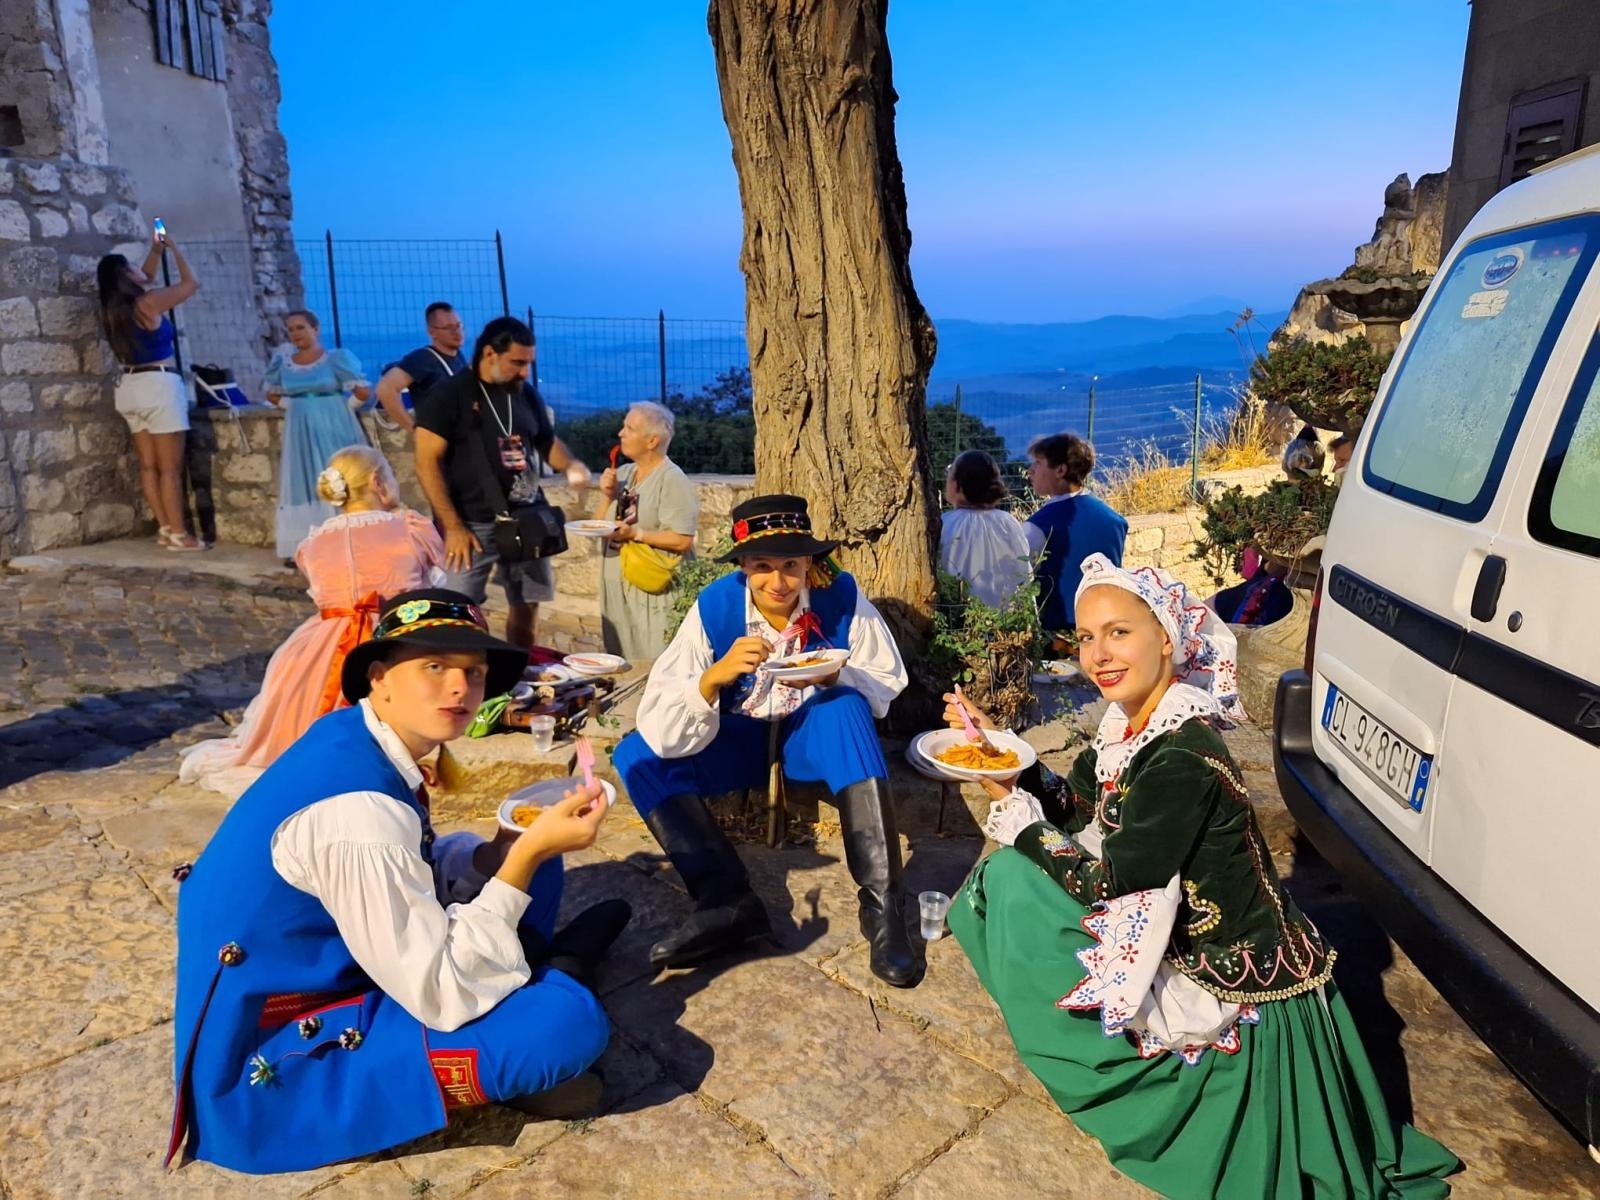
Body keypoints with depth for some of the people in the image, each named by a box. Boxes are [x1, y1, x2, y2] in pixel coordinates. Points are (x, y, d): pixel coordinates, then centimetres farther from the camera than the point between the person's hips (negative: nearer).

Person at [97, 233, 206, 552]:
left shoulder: (113, 307, 10)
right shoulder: (148, 302, -11)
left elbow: (145, 281, 30)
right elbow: (191, 283, 0)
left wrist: (155, 252, 28)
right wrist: (174, 249, 10)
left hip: (130, 387, 8)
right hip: (158, 385, -8)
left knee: (148, 465, 7)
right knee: (170, 467, -8)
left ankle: (164, 529, 9)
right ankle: (178, 534, -8)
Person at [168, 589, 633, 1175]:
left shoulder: (354, 741, -4)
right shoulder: (359, 809, -31)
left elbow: (405, 871, 9)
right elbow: (444, 995, -27)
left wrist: (505, 851, -7)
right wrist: (529, 853, -25)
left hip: (318, 969, 9)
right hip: (267, 1067, -9)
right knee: (568, 1020, -22)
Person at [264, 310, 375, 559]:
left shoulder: (336, 358, -7)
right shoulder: (283, 362, 6)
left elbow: (363, 391, -9)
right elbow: (273, 395, 19)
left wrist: (342, 408, -2)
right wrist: (297, 407, 7)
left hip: (334, 431, -4)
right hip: (301, 434, 4)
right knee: (302, 485, 5)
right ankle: (304, 546, 9)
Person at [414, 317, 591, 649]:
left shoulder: (527, 394, 9)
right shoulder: (447, 394, -7)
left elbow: (548, 442, 21)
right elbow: (427, 463, -10)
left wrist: (572, 465, -3)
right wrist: (452, 525, -16)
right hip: (473, 523, -5)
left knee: (527, 604, 10)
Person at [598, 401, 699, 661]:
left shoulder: (672, 479, -12)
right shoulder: (623, 473, 10)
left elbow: (683, 541, -19)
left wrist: (636, 534, -22)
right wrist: (608, 497, -1)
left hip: (650, 591, -8)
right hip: (616, 587, 8)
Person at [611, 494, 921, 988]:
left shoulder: (841, 595, -17)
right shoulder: (714, 606, -18)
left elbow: (886, 685, -10)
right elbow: (658, 724, -22)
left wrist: (833, 677, -31)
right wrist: (716, 675, -41)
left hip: (814, 736, -1)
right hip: (739, 740, 2)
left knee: (846, 707, -35)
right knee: (637, 755, -20)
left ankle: (881, 902, -32)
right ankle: (728, 901, -27)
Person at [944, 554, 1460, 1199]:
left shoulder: (1182, 760, -30)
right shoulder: (1130, 726, -4)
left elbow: (1105, 882, -25)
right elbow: (1068, 810, 3)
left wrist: (1014, 819, -12)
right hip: (1176, 944, 8)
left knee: (1016, 881, -9)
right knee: (1012, 875, 7)